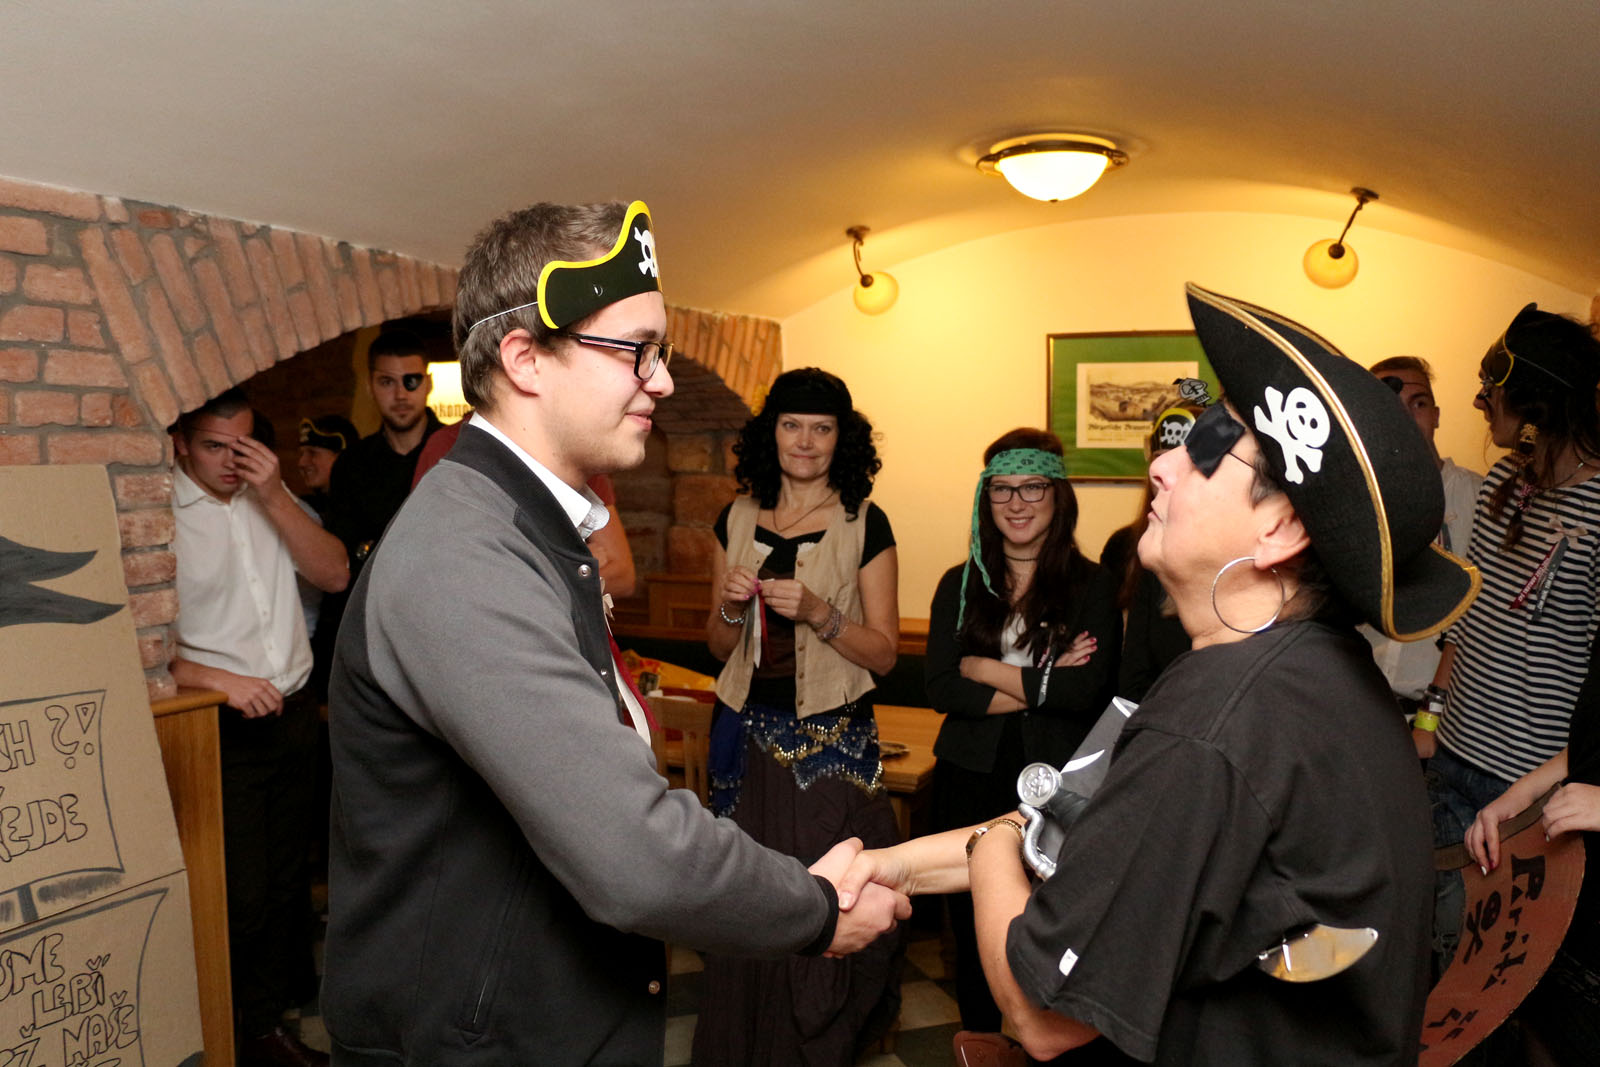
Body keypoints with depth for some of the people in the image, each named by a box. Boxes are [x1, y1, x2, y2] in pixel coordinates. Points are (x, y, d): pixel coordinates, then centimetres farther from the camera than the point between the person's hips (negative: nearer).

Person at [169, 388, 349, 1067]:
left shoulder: (269, 497, 10)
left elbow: (335, 574, 0)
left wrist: (274, 497, -9)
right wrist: (218, 679, -26)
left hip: (294, 714, 6)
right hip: (222, 730, -5)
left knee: (285, 879, 13)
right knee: (241, 896, -3)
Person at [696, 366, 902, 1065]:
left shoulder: (865, 526, -5)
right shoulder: (737, 520, 6)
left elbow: (883, 653, -5)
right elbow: (720, 648, 11)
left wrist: (818, 612, -20)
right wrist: (731, 607, -10)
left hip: (831, 740, -3)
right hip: (747, 733, 3)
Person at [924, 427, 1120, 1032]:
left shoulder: (1093, 586, 0)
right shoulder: (959, 585, 7)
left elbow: (1091, 691, -12)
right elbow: (940, 688, -3)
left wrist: (988, 670, -7)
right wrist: (1041, 683, -12)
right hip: (972, 779, 2)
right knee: (973, 930, 10)